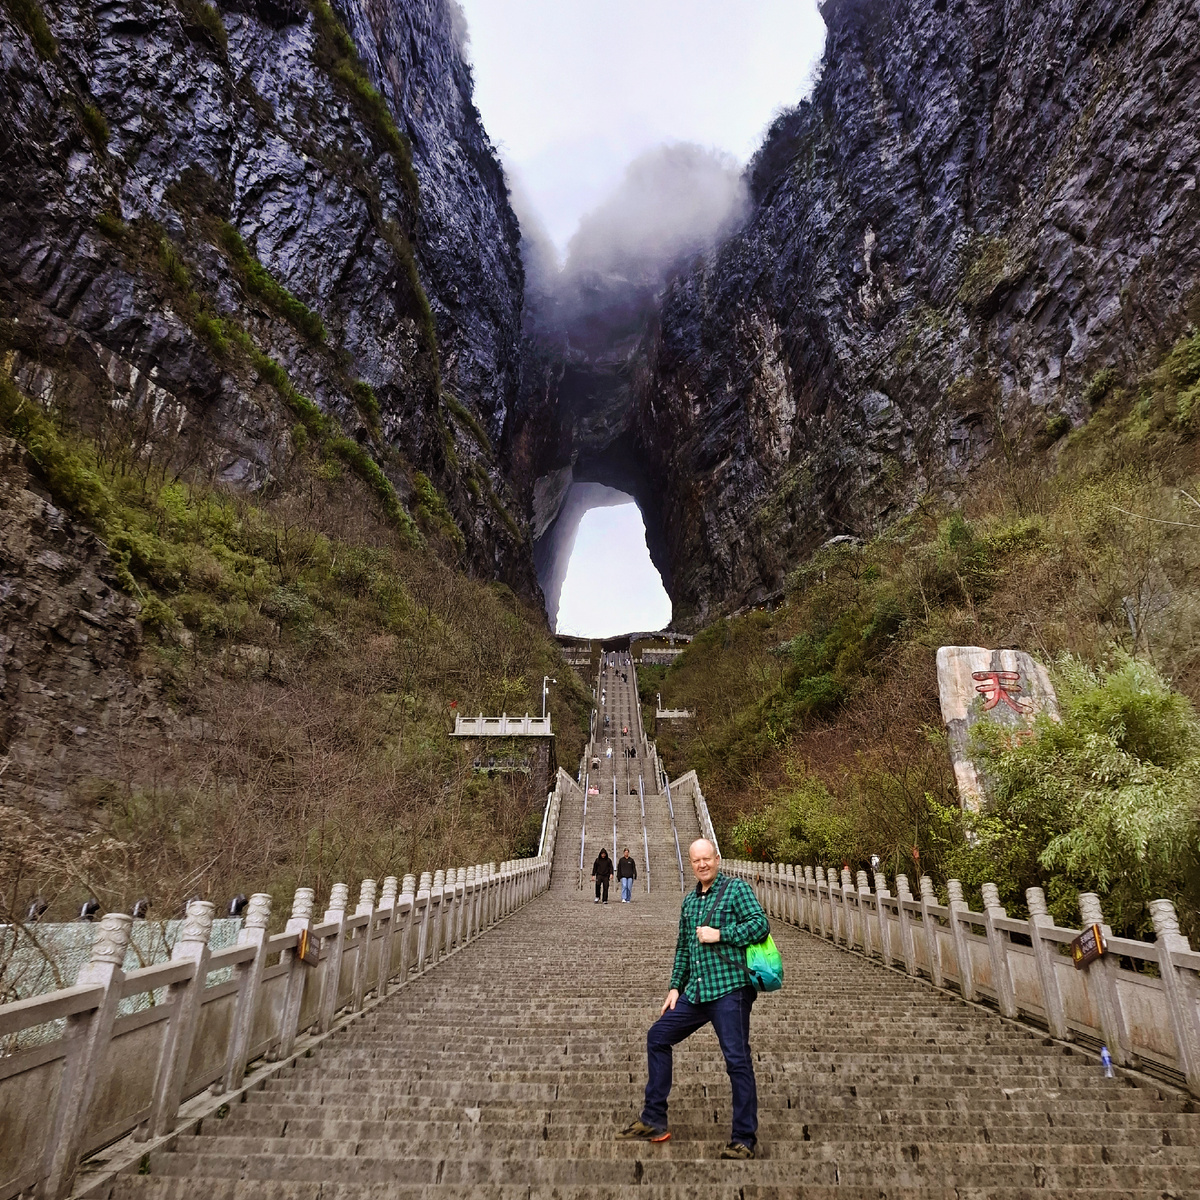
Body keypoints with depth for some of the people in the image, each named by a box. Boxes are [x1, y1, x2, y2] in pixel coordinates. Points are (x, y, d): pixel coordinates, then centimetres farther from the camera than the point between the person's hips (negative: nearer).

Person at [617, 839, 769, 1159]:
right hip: (696, 993, 8)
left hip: (730, 990, -7)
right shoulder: (689, 900, 15)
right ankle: (654, 1122, 20)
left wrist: (719, 934, -17)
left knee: (737, 1060, -4)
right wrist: (675, 986, 16)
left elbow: (761, 924, -15)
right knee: (657, 1036, 9)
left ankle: (744, 1140, 13)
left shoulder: (736, 888, -5)